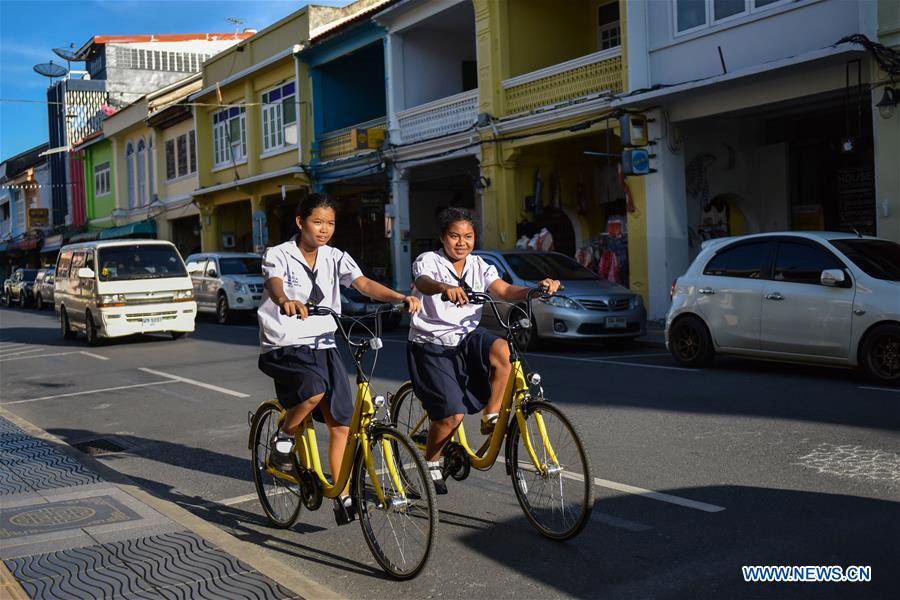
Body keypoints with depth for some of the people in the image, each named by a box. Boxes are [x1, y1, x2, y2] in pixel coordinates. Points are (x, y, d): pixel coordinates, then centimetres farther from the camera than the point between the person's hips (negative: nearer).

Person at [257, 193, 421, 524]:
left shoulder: (336, 258, 5)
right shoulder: (278, 255, -6)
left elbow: (365, 284, -11)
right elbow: (274, 284, -28)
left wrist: (401, 297, -31)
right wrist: (286, 301, -53)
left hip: (323, 346, 5)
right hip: (284, 347, -4)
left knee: (341, 423, -1)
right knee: (315, 389, -34)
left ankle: (342, 497, 11)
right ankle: (283, 438, -4)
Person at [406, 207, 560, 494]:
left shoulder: (479, 266, 7)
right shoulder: (428, 261, -7)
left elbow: (506, 291, -8)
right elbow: (424, 283, -31)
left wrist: (537, 289, -27)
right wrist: (446, 288, -54)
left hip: (467, 338, 4)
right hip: (431, 344, -4)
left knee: (502, 349, -30)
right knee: (452, 414, -15)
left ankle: (491, 417, -13)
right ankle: (431, 462, 14)